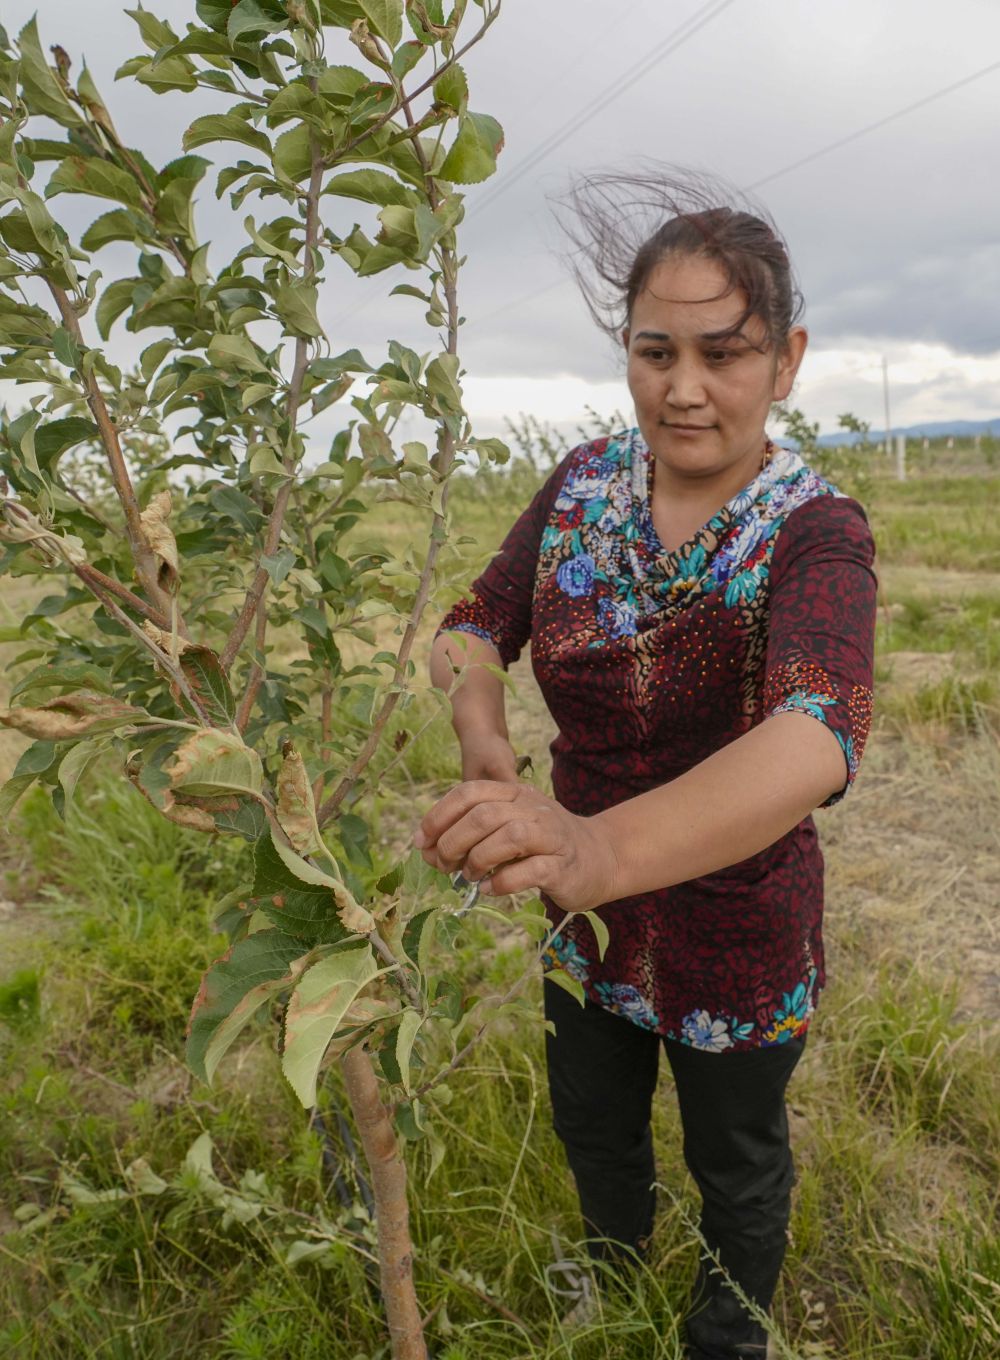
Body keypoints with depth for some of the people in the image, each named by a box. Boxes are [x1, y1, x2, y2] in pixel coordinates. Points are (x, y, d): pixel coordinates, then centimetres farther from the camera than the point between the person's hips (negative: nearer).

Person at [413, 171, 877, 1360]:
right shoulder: (585, 483, -10)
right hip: (587, 908, 5)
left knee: (734, 1161, 23)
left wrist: (599, 843, -62)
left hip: (735, 928, -4)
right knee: (592, 1126, 28)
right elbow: (477, 624, -9)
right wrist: (480, 736, -32)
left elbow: (815, 736, -44)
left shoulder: (813, 535, -25)